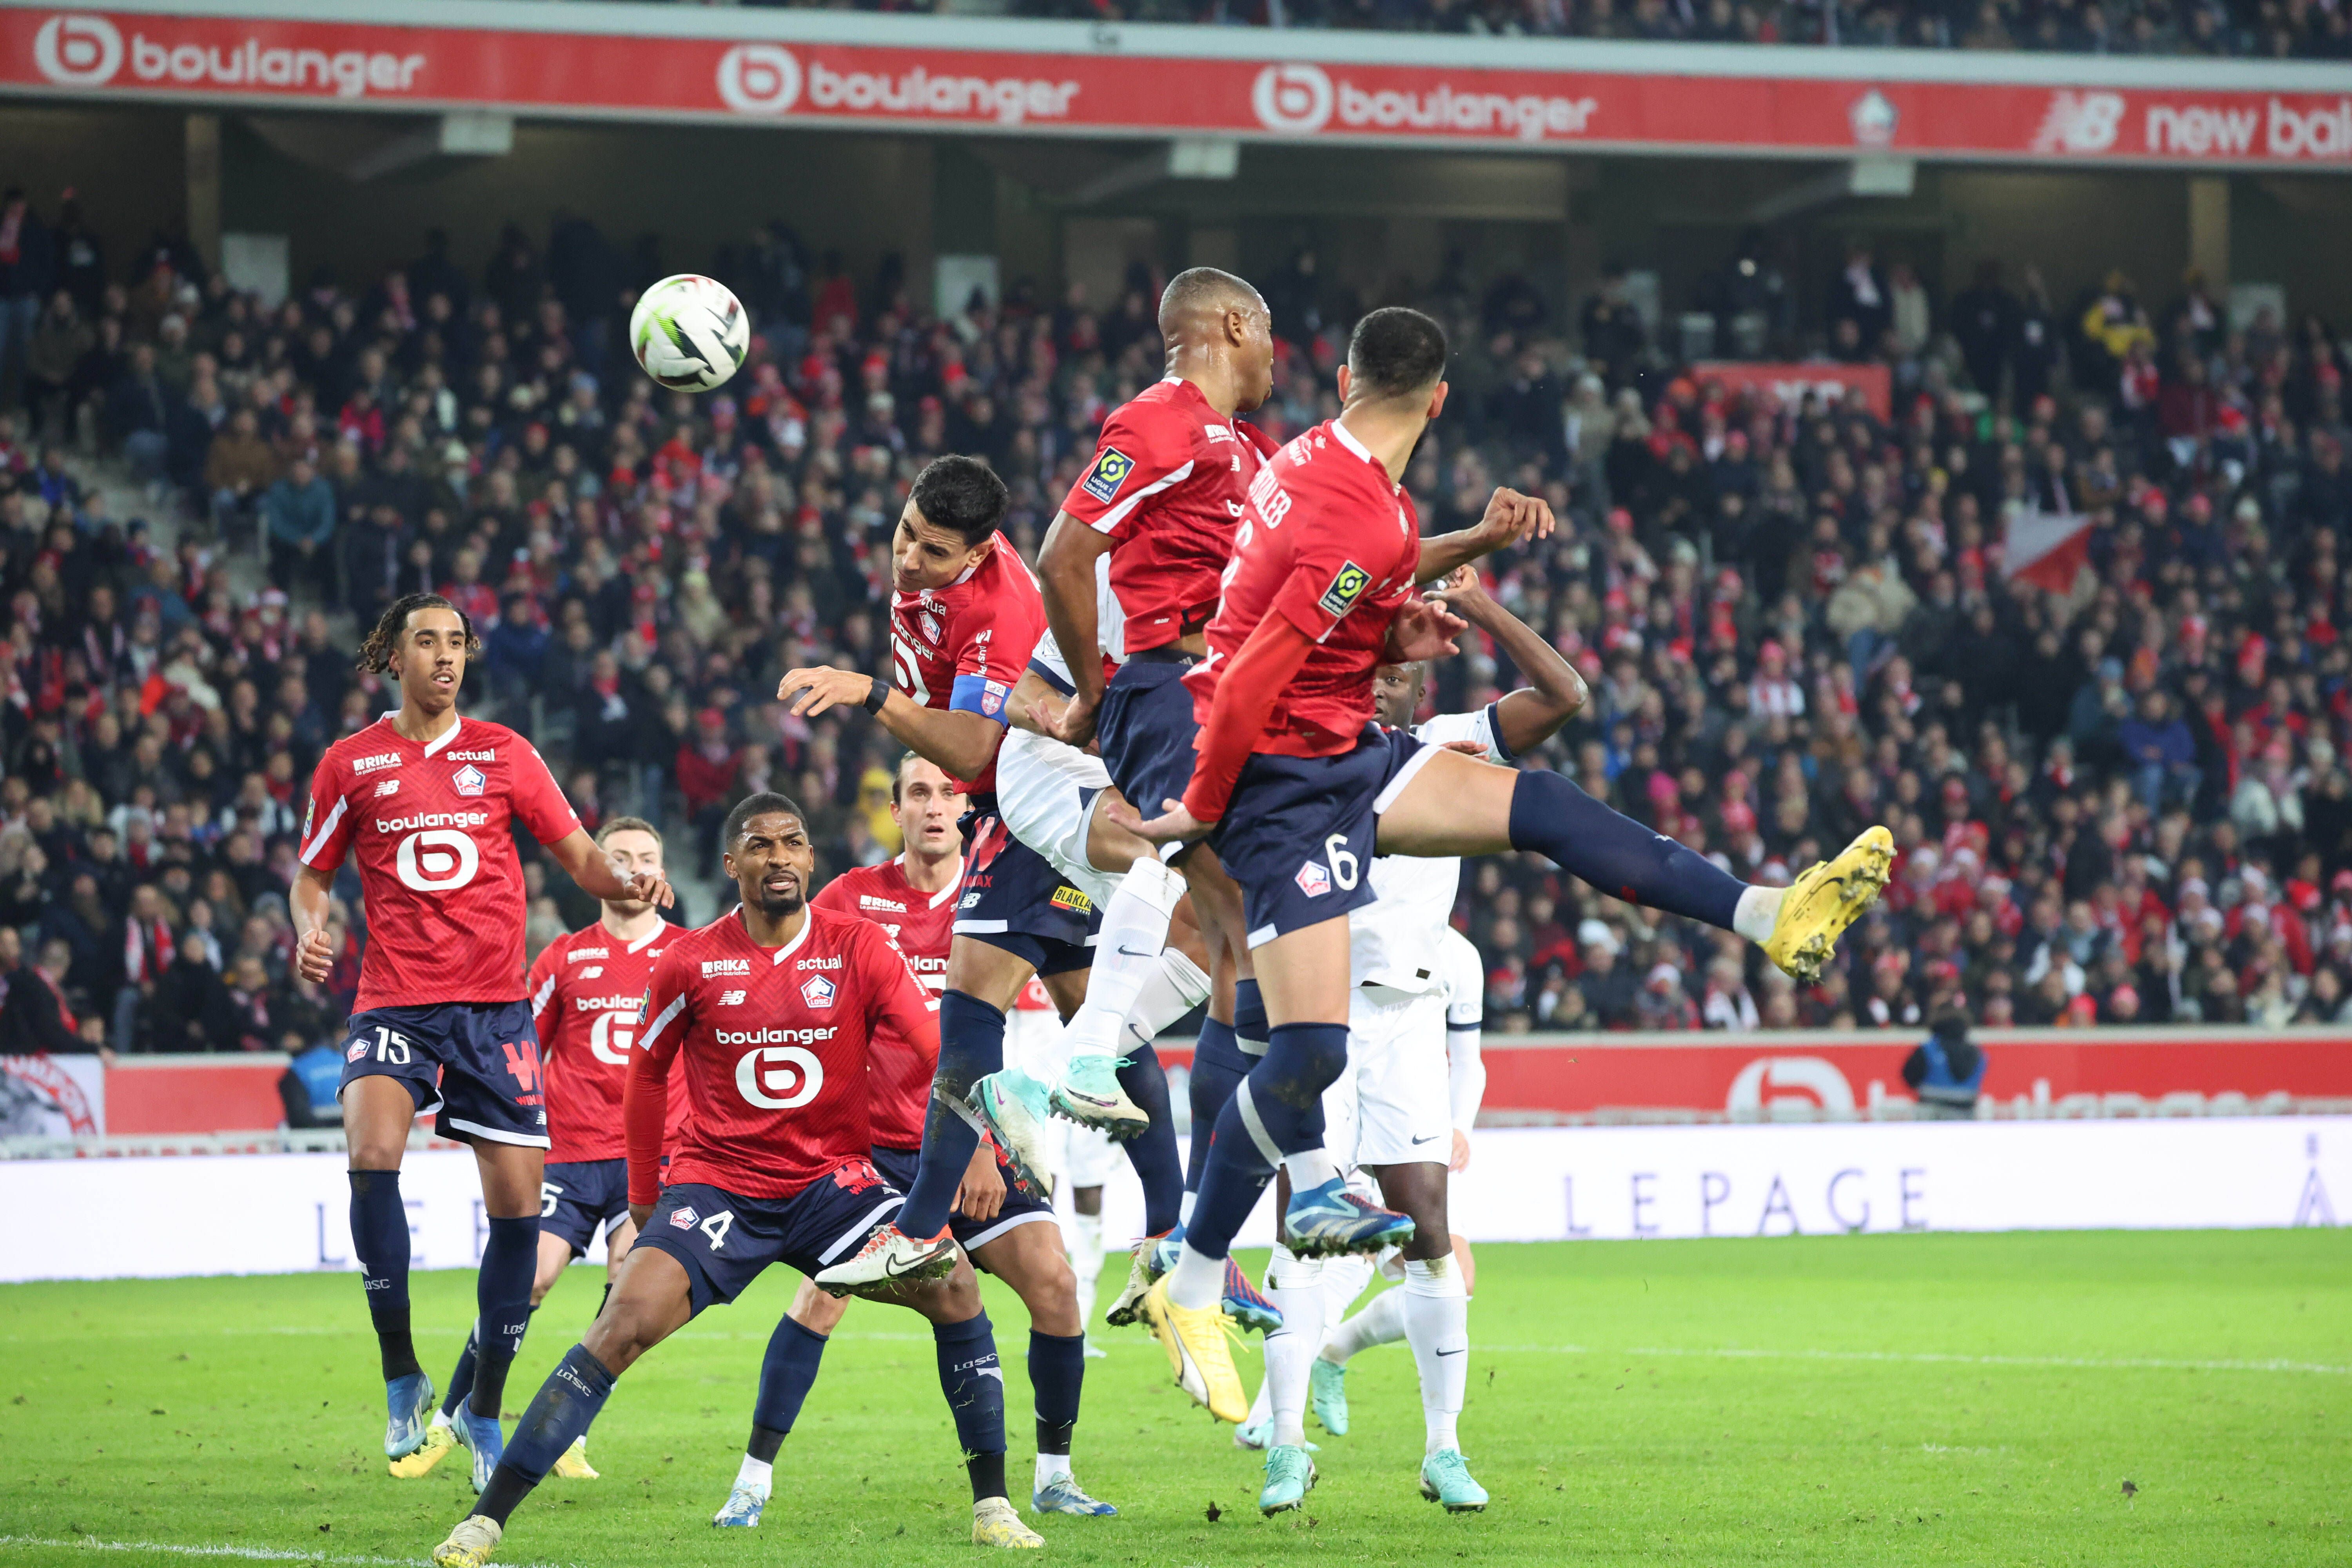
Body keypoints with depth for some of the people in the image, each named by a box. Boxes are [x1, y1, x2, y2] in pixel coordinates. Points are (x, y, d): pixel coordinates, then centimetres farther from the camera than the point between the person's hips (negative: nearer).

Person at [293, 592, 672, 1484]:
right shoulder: (351, 764, 7)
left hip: (495, 1003, 2)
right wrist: (310, 928, -6)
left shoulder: (503, 754, 9)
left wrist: (629, 884, -9)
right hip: (395, 1001, -2)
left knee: (517, 1199, -2)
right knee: (372, 1151, -27)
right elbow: (312, 874, 16)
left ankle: (485, 1410, 15)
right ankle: (402, 1379, -15)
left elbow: (579, 856, 12)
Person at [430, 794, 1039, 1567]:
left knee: (954, 1286, -19)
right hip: (717, 1180, -1)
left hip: (832, 1179, 1)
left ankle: (992, 1505, -5)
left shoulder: (860, 949, -4)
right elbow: (648, 1072, 10)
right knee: (623, 1324, -20)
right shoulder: (691, 963, -4)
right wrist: (643, 1198, 12)